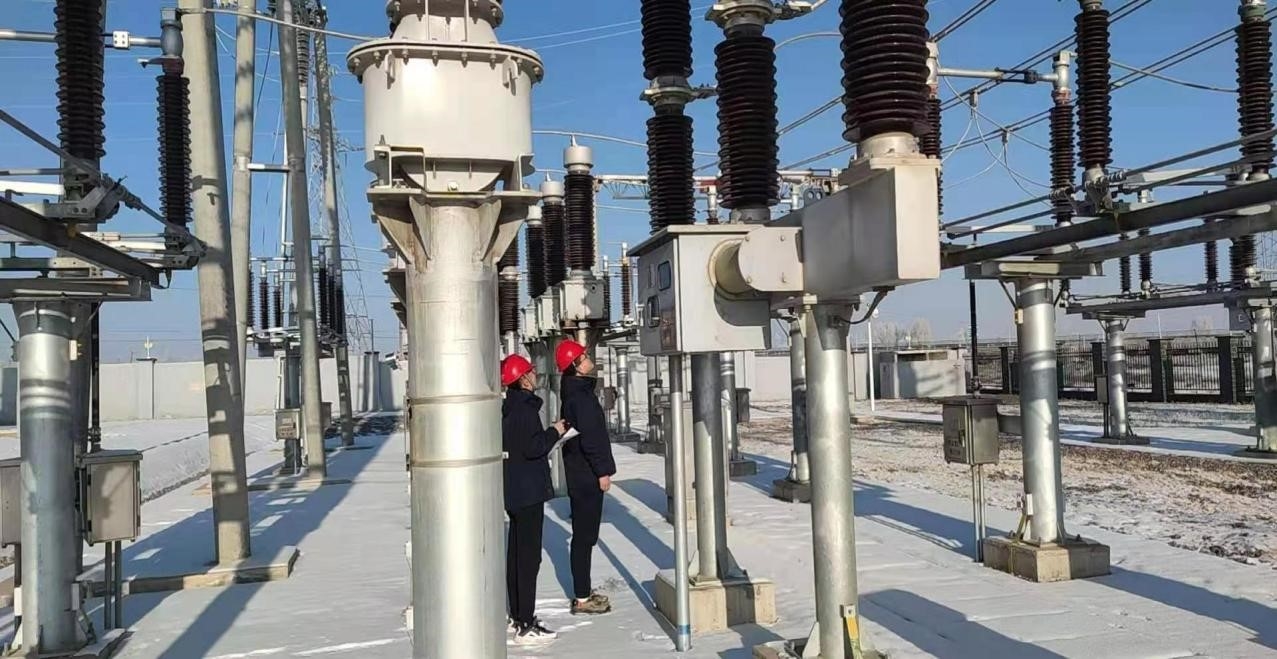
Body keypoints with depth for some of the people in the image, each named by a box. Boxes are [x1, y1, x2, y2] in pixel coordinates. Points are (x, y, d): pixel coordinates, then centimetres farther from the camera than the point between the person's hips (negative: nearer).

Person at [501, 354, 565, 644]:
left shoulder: (510, 407, 11)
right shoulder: (524, 408, -18)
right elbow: (532, 448, -23)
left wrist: (550, 433, 14)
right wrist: (555, 432, -11)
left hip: (515, 490, 10)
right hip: (528, 491, -10)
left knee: (516, 552, 16)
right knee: (529, 556, -6)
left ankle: (517, 615, 27)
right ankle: (526, 626, -2)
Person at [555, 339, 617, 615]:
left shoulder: (577, 391, 13)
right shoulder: (580, 396, -18)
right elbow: (590, 437, -21)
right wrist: (602, 471, -16)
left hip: (581, 474, 10)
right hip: (587, 475, -10)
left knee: (584, 534, 16)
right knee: (585, 535, -3)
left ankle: (584, 592, 25)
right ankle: (582, 599, 4)